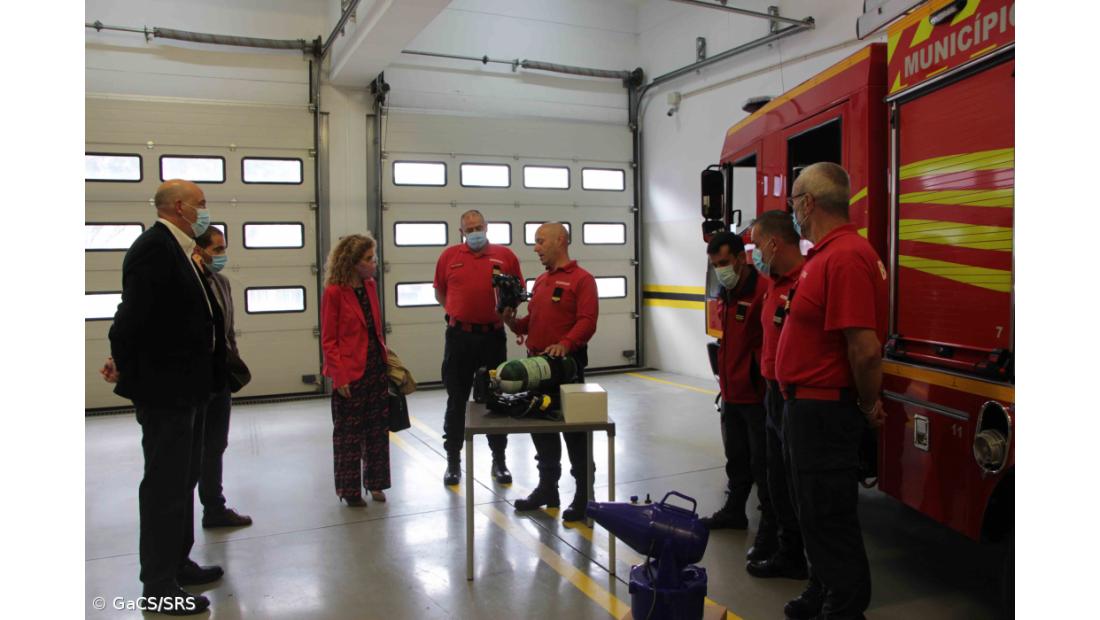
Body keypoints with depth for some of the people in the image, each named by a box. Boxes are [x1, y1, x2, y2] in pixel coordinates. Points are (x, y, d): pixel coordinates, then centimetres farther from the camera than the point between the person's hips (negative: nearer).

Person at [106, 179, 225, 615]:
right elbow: (135, 312, -21)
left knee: (183, 477, 19)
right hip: (163, 388, -10)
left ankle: (177, 563, 34)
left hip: (185, 387, 10)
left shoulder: (176, 250, 13)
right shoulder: (154, 248, -18)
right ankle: (159, 585, 12)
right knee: (165, 484, 0)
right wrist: (125, 366, -9)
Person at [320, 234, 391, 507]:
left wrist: (386, 360, 8)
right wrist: (339, 377, -16)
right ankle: (350, 490, 21)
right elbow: (328, 340, -12)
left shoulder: (370, 285, 6)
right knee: (349, 434, 8)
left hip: (376, 367, 6)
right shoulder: (334, 292, -13)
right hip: (351, 373, -6)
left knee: (378, 429, 13)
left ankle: (375, 483, 26)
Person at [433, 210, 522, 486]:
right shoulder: (449, 256, 4)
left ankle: (499, 460, 22)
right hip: (459, 336, 0)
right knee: (456, 400, 8)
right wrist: (456, 312, 4)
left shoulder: (505, 255, 2)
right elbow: (440, 292, 14)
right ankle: (453, 460, 20)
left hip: (493, 336, 0)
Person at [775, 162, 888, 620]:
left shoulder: (844, 257, -23)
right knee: (813, 509, 21)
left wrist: (868, 404, -13)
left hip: (823, 410, -11)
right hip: (809, 406, 11)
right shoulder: (828, 253, 12)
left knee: (828, 518, 1)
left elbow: (866, 349, -27)